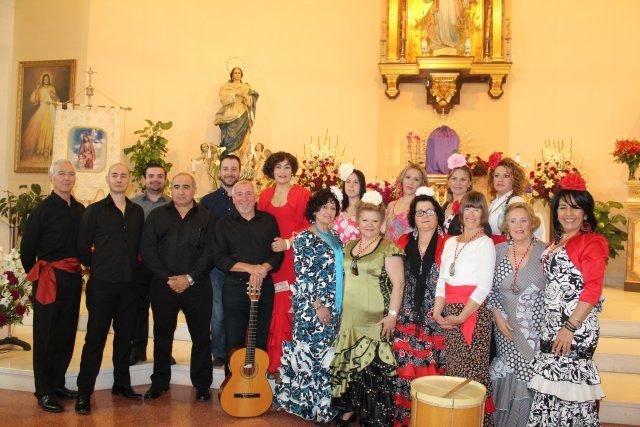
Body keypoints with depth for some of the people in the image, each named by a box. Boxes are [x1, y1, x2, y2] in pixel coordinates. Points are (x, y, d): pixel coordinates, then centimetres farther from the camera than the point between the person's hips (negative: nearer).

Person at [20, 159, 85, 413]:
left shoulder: (80, 210, 7)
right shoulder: (42, 210, -8)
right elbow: (26, 249, -4)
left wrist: (81, 266, 10)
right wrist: (36, 275, 4)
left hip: (73, 279, 5)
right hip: (48, 280, -5)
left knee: (67, 335, 11)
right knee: (45, 336, 3)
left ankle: (58, 384, 25)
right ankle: (44, 392, 12)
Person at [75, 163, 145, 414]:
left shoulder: (137, 212, 9)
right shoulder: (95, 210, -1)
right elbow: (83, 246, -1)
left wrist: (134, 267, 7)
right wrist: (96, 266, 4)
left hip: (129, 285, 4)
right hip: (102, 284, -4)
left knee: (125, 335, 13)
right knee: (95, 337, 0)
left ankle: (121, 384, 27)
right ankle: (84, 393, 9)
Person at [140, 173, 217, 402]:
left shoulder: (206, 217, 4)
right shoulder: (157, 215, 7)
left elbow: (210, 252, -4)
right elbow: (147, 249, -1)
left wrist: (189, 278, -13)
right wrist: (168, 278, -10)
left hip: (197, 286, -1)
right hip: (163, 286, 1)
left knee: (201, 336, 4)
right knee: (162, 334, 12)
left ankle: (202, 383, 18)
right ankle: (159, 381, 27)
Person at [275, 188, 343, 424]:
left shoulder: (335, 239, 13)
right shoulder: (305, 238, -9)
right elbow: (302, 276, -14)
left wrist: (338, 306, 12)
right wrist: (318, 305, -16)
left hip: (334, 309, 7)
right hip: (312, 308, -7)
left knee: (325, 355, 12)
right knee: (312, 353, -1)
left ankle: (323, 402, 24)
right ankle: (312, 405, 12)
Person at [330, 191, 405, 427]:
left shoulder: (389, 249, -6)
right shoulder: (349, 247, 12)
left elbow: (398, 283, -10)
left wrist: (392, 314, -16)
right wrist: (339, 307, 17)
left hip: (375, 318, -6)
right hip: (349, 317, 6)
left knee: (372, 365, -4)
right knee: (348, 362, 10)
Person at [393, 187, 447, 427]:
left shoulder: (447, 244, -1)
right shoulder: (404, 243, 9)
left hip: (435, 320, -2)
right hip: (407, 319, 3)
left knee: (431, 369, 1)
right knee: (405, 370, 2)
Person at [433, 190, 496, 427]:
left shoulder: (485, 243, -3)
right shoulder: (450, 242, 15)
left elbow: (484, 286, -9)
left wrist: (461, 317, -13)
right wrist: (437, 312, 2)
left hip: (474, 313, -6)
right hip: (449, 315, 6)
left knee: (472, 371, -5)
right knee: (452, 370, 8)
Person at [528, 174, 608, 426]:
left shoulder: (592, 242, -6)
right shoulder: (555, 243, 17)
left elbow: (593, 290, -13)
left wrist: (570, 328, -19)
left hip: (576, 325, -7)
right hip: (551, 324, 7)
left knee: (567, 382, -4)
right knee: (551, 383, 9)